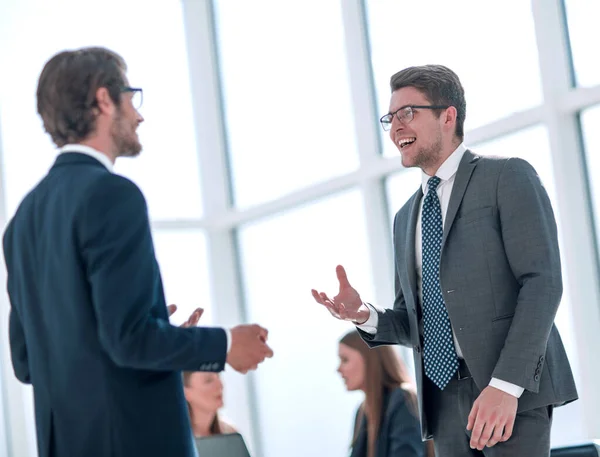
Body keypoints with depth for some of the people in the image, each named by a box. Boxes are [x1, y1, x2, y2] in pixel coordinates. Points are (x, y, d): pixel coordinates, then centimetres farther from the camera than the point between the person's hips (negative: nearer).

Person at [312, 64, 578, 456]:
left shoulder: (508, 177, 1)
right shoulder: (406, 218, 21)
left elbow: (543, 281, -10)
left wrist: (505, 384, -20)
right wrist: (365, 316, 0)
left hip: (515, 392, -6)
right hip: (445, 400, 6)